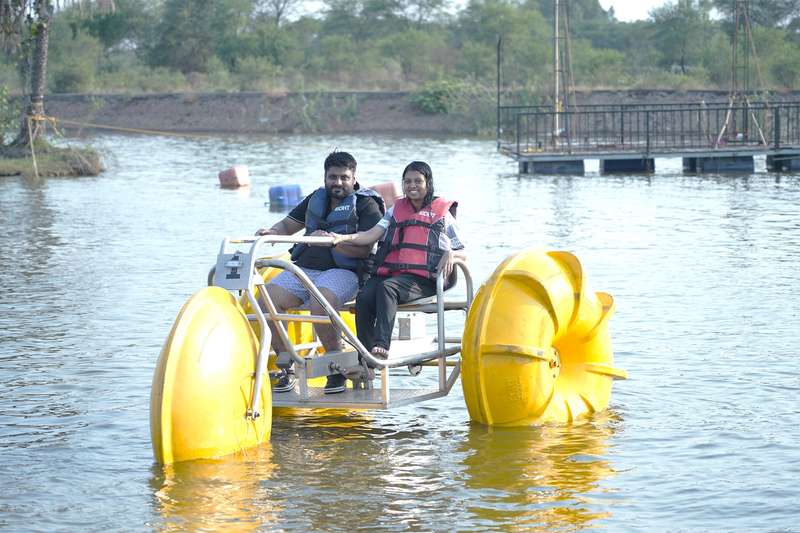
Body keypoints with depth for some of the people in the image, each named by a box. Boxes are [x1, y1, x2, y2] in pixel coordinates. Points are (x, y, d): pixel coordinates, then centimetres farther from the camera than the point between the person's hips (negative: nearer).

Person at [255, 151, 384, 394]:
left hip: (342, 271, -6)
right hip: (303, 268, 6)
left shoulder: (366, 205, 1)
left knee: (320, 301, -37)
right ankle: (286, 369, -11)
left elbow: (365, 249, -10)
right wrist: (271, 232, 4)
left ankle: (337, 369, -21)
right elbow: (288, 225, 26)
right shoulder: (316, 199, 20)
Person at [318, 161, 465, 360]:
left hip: (422, 279, -4)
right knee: (364, 297, -28)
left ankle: (381, 344, -47)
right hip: (389, 272, 4)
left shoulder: (442, 214, 14)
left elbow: (462, 253, 14)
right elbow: (372, 235, 9)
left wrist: (450, 254, -10)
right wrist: (342, 238, -8)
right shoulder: (396, 210, 24)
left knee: (386, 287, -36)